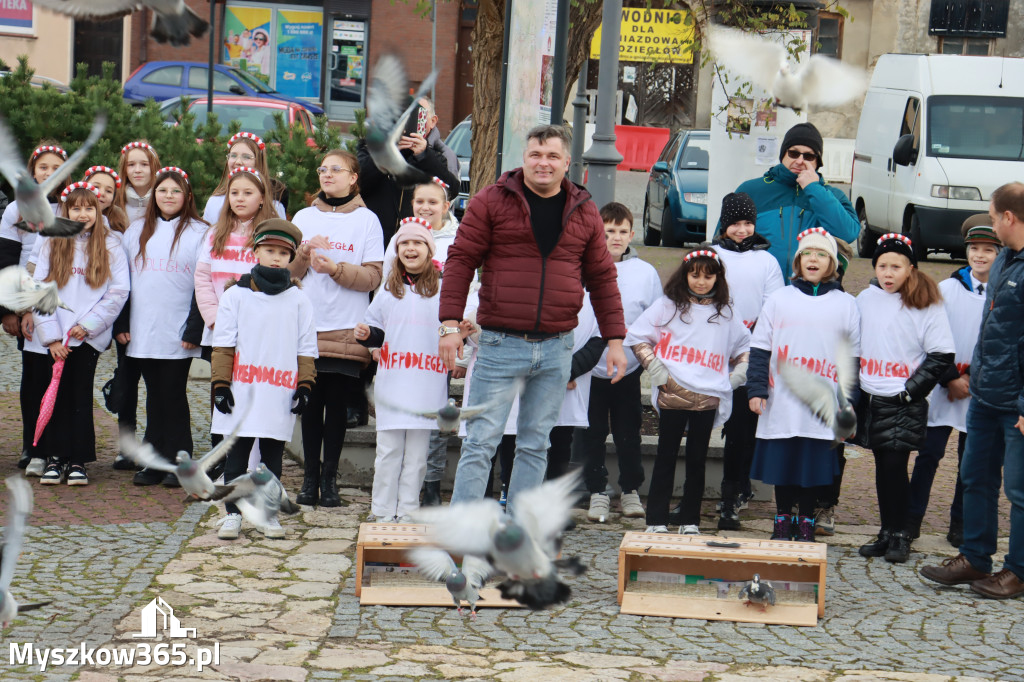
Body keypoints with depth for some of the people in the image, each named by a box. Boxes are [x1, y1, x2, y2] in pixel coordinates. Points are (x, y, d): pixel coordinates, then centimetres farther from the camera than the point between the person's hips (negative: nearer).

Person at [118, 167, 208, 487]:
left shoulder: (200, 232, 1)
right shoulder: (136, 231, 13)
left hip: (178, 335, -4)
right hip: (142, 332, 4)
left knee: (173, 395, -1)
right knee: (154, 396, 7)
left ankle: (177, 463, 6)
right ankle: (154, 462, 11)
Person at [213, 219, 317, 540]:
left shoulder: (298, 299, 6)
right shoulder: (236, 294, 4)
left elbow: (306, 348, 8)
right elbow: (223, 344, 3)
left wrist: (305, 386, 1)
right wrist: (221, 384, -4)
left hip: (280, 394, 1)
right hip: (241, 392, -1)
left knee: (272, 457, 8)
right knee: (236, 456, 4)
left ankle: (268, 513, 17)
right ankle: (233, 513, 12)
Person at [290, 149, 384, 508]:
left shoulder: (367, 220, 5)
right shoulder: (304, 217, 13)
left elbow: (373, 276, -1)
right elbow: (286, 271, 8)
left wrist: (335, 268, -14)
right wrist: (305, 254, -10)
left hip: (346, 330, -2)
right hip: (307, 327, 2)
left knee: (337, 404, 0)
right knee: (311, 403, 2)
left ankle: (329, 478, 7)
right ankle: (310, 477, 9)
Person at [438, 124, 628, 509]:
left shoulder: (584, 212, 10)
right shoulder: (491, 202, 0)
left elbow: (602, 278, 14)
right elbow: (461, 260, -1)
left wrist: (615, 339, 10)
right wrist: (450, 324, -9)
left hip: (557, 349, 3)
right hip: (501, 344, -3)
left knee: (536, 445, 8)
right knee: (481, 442, -5)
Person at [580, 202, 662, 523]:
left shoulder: (646, 272, 1)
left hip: (629, 368, 0)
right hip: (588, 368, 0)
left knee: (629, 434, 8)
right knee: (592, 434, 7)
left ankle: (631, 490, 23)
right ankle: (597, 491, 19)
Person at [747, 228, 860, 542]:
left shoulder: (846, 304, 6)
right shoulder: (779, 299, 6)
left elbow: (853, 357, 7)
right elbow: (760, 349, 5)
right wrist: (757, 390, -3)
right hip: (782, 406, 0)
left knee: (816, 466, 4)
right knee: (782, 462, 6)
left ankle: (806, 520, 19)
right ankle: (783, 519, 21)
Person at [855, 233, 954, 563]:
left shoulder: (927, 305, -7)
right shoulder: (865, 299, 6)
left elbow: (941, 356, -6)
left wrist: (910, 390, -10)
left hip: (905, 404, -4)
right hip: (870, 399, 4)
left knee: (895, 466, -7)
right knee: (882, 467, 10)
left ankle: (899, 535, 6)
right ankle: (887, 532, 19)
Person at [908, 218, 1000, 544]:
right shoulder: (947, 288, 1)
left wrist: (973, 378, -8)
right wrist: (951, 378, -7)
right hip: (942, 387, 0)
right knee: (930, 452, 0)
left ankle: (960, 523, 19)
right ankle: (911, 519, 7)